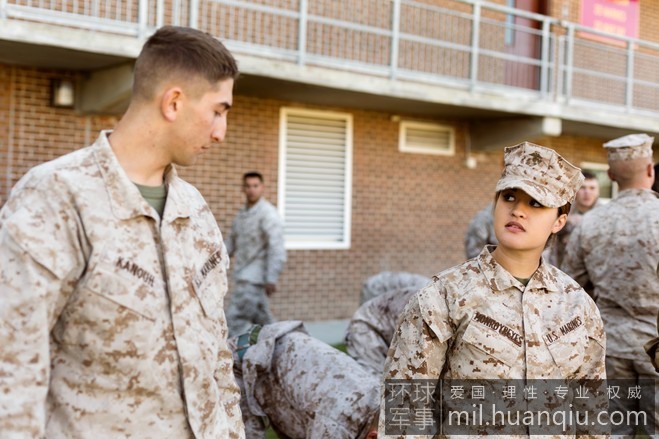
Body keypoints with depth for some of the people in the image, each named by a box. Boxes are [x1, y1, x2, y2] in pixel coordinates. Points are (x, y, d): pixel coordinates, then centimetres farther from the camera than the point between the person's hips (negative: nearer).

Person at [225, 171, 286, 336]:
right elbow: (231, 242, 22)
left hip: (254, 279, -8)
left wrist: (271, 279, -24)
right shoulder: (241, 214, 16)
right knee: (262, 322, 15)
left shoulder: (268, 214, -11)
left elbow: (276, 248, -18)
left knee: (235, 319, -13)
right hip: (243, 277, 8)